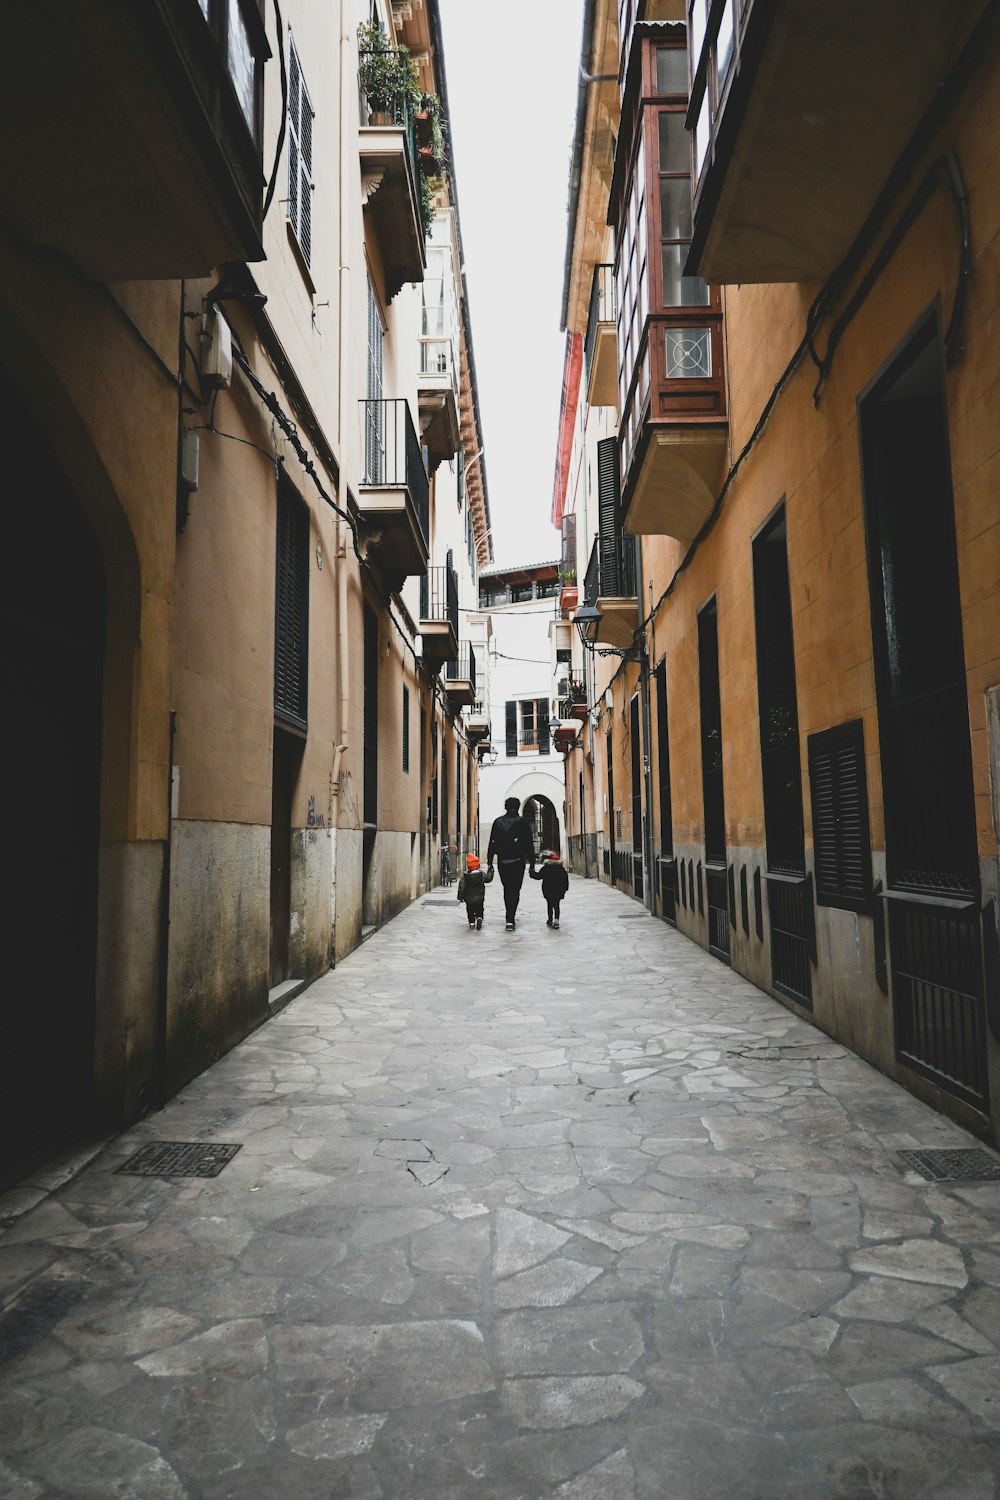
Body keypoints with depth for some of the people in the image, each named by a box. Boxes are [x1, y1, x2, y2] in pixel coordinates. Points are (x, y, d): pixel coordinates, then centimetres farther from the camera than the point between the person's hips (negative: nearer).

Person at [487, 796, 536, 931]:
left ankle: (510, 917, 23)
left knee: (507, 889, 15)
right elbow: (530, 845, -2)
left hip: (502, 861, 2)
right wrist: (532, 864, 3)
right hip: (518, 861, -2)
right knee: (515, 890, 0)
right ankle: (510, 919, -12)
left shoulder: (497, 822, 5)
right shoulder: (523, 822, -2)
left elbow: (492, 844, 4)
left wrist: (490, 862, 7)